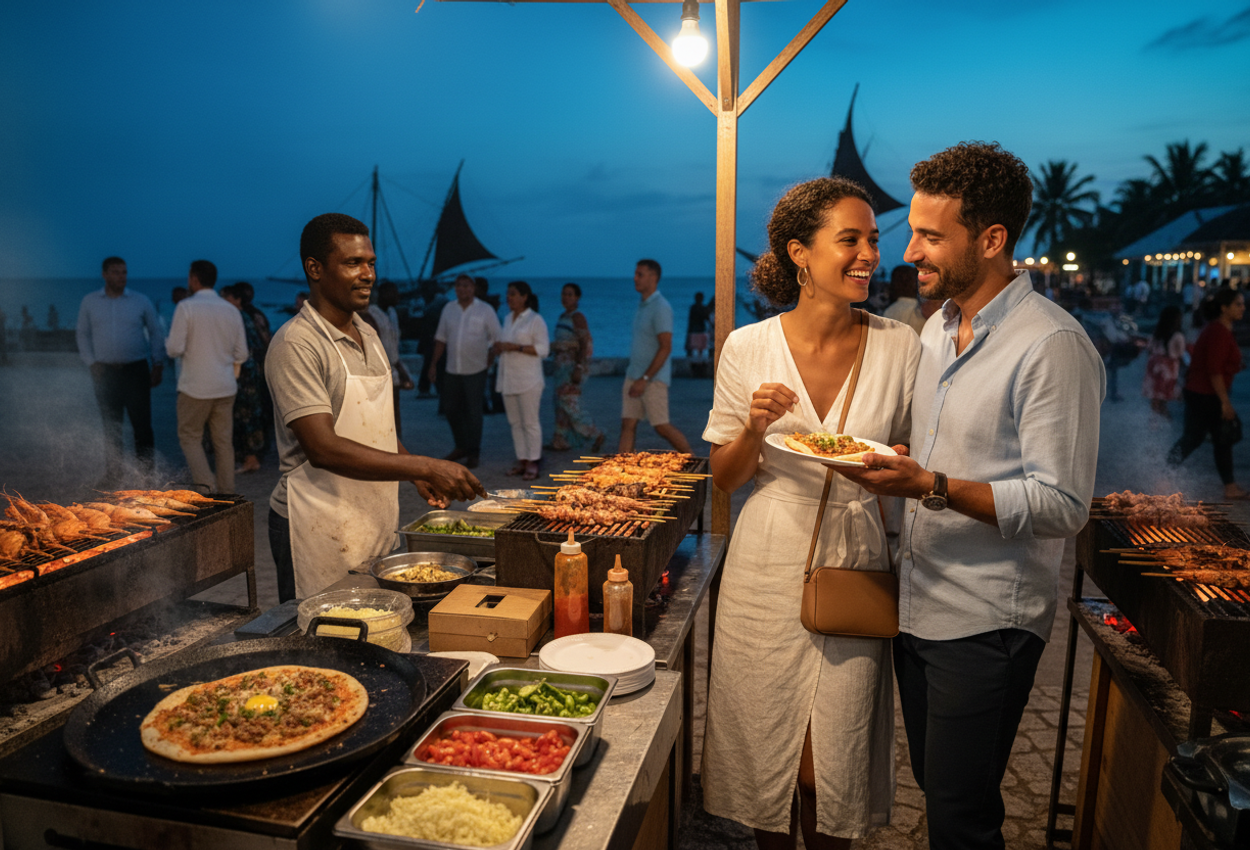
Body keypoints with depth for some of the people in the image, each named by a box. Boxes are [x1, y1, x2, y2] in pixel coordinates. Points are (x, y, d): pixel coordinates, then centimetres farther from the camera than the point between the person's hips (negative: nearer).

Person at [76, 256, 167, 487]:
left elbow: (156, 333, 6)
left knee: (142, 424, -5)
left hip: (136, 370, -1)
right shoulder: (90, 302, 6)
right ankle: (112, 475, 15)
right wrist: (92, 363, 0)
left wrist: (158, 366, 0)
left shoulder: (141, 301, 2)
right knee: (111, 426, 7)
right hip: (104, 371, 2)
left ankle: (145, 474, 4)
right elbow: (83, 334, 12)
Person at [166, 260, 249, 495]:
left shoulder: (186, 307, -8)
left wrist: (168, 342, 11)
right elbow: (241, 355, 8)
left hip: (195, 387, -4)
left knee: (189, 436, 10)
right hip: (226, 387, 4)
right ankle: (226, 493, 12)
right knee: (224, 441, 9)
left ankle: (206, 485, -6)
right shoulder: (232, 310, 6)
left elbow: (175, 349, -11)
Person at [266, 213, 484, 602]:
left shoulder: (367, 335, 12)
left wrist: (417, 474, 5)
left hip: (375, 521, 7)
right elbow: (322, 448, -24)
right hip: (319, 531, -7)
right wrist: (424, 466, -26)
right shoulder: (296, 345, -15)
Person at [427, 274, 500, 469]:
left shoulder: (485, 310, -4)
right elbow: (441, 338, 12)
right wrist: (434, 364, 9)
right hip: (452, 370, 4)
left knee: (473, 412, 2)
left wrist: (490, 360, -9)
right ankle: (461, 447, 27)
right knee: (450, 408, 9)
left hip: (475, 370, -4)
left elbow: (497, 338, -3)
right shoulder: (448, 309, 8)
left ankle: (473, 453, 14)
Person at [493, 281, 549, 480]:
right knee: (515, 422, 9)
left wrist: (516, 347, -20)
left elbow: (542, 349, -13)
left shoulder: (535, 320, -6)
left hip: (528, 380, -7)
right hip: (508, 379, 7)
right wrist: (498, 348, 1)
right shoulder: (508, 319, 17)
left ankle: (533, 463, 1)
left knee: (530, 422, -4)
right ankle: (521, 460, 16)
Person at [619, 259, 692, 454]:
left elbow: (666, 347, -20)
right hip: (634, 376, 9)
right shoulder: (643, 306, 14)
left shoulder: (661, 308, -15)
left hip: (653, 379, -8)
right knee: (627, 424, 3)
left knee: (662, 426, -3)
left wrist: (644, 379, -23)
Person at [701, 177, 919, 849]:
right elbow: (724, 478, 1)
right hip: (768, 569, 0)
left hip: (856, 570, 0)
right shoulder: (749, 347, -5)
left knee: (833, 766, 8)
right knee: (764, 748, 14)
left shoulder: (900, 347, -3)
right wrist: (755, 427, -18)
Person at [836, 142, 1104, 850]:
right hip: (918, 605, 8)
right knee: (933, 787, 21)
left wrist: (932, 487, -28)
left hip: (986, 621, -7)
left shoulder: (1052, 345, -17)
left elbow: (1063, 507, -20)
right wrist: (887, 463, 4)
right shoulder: (937, 328, 10)